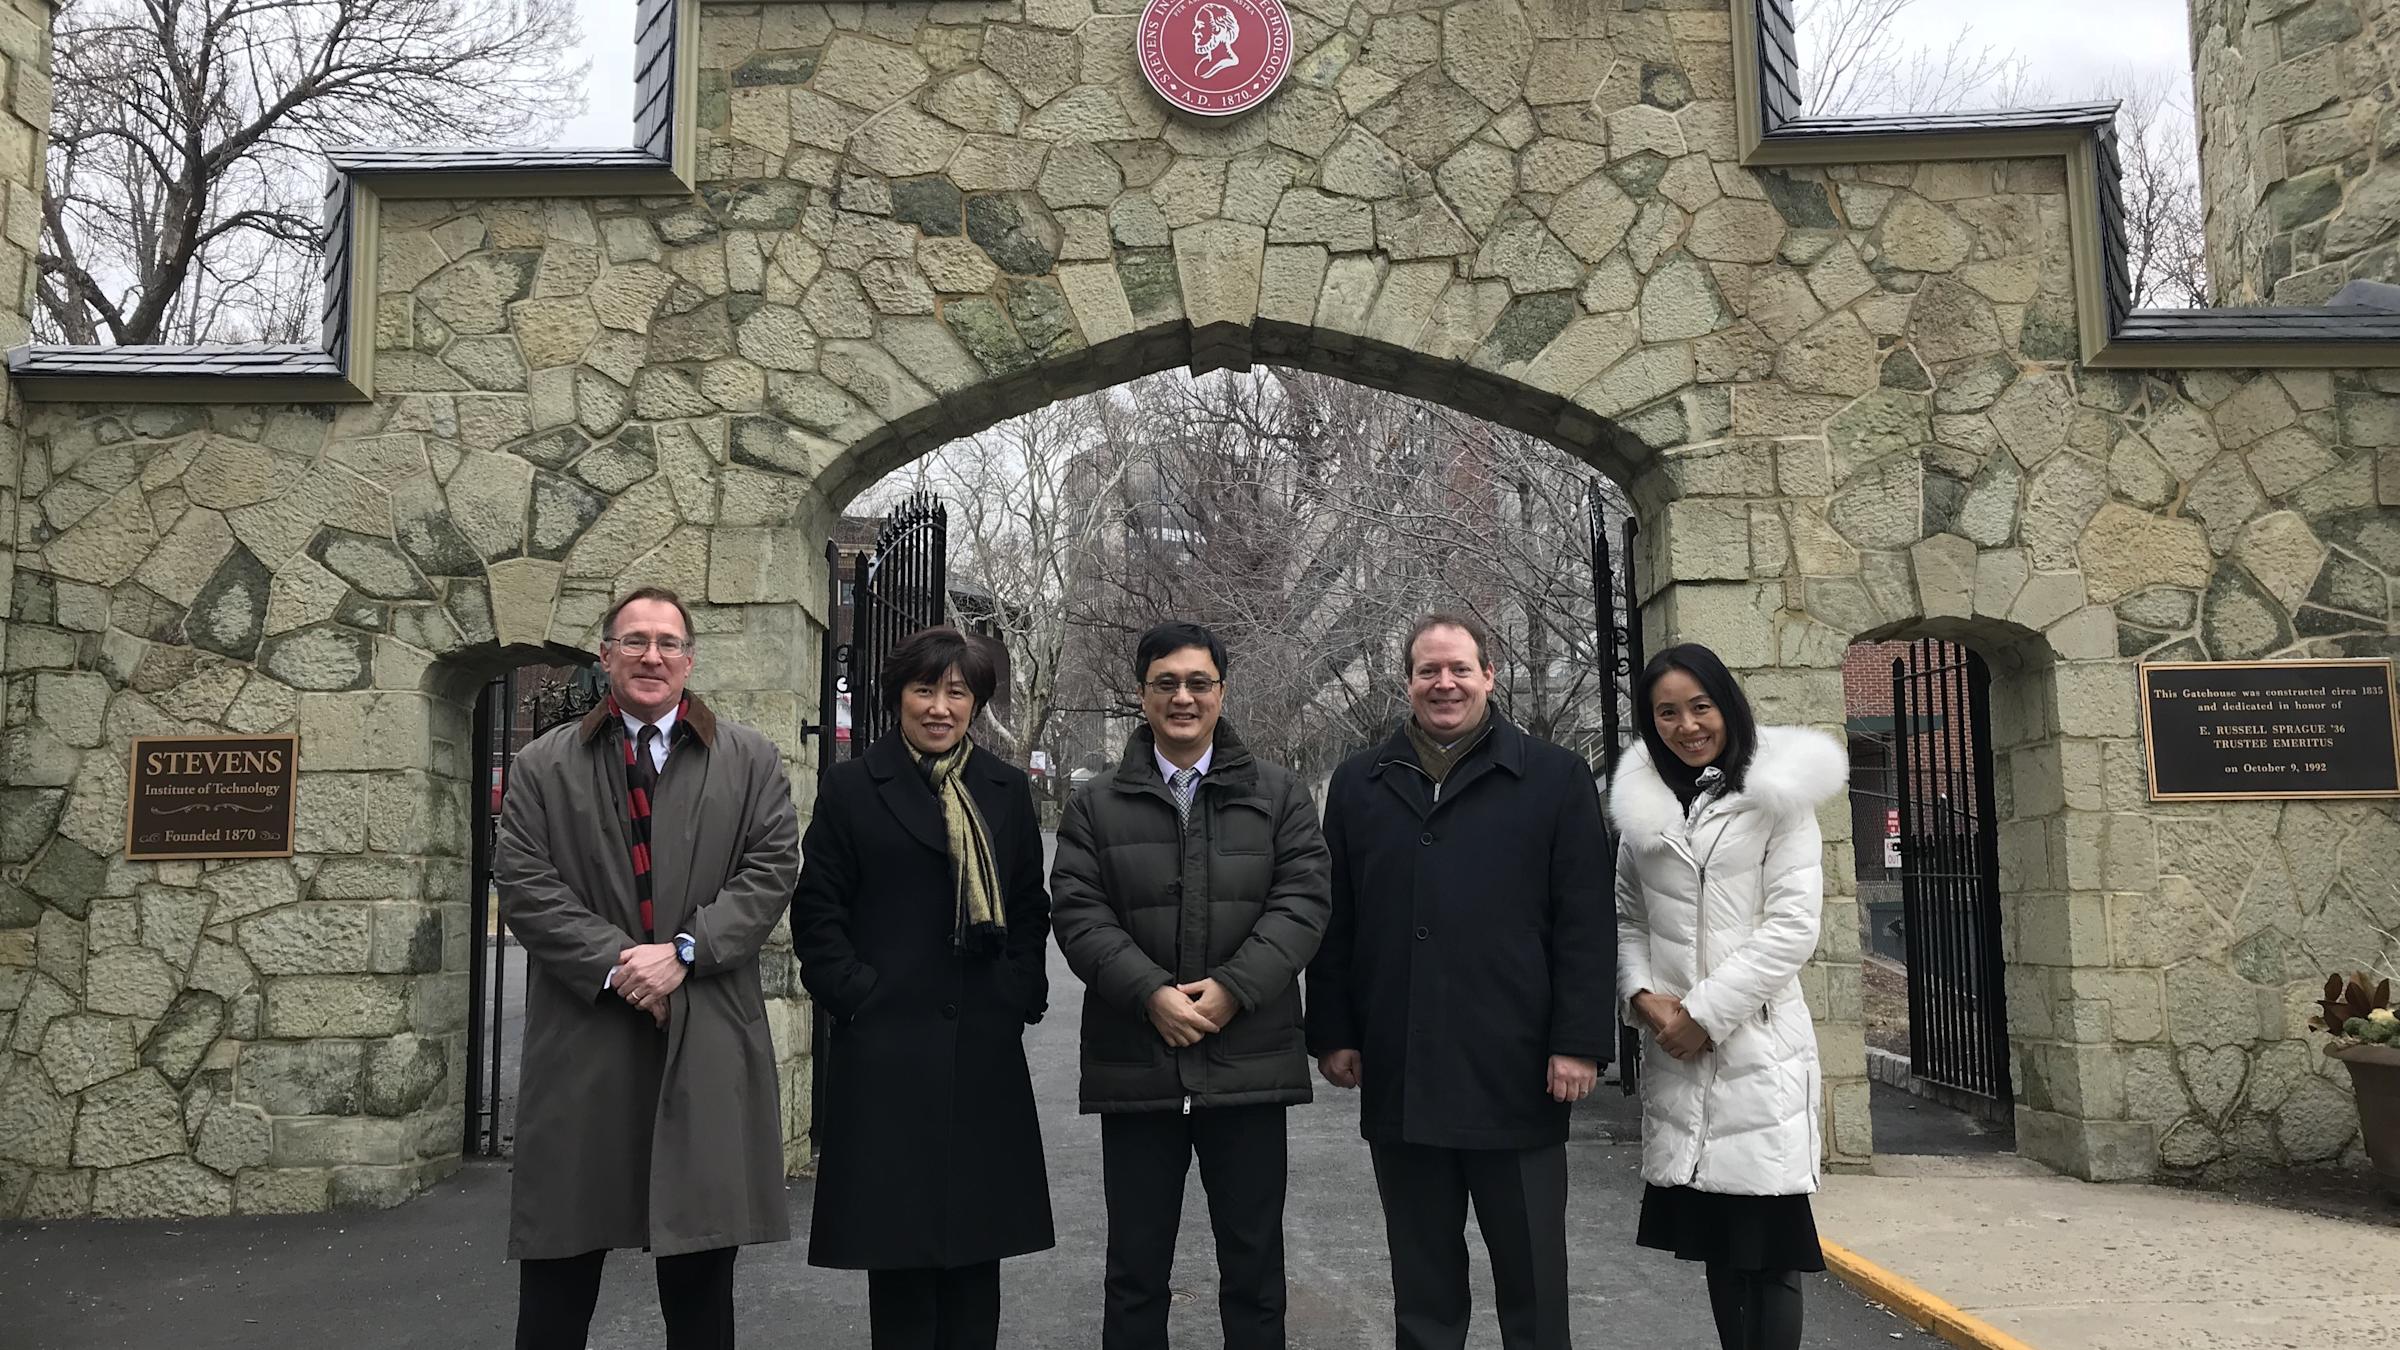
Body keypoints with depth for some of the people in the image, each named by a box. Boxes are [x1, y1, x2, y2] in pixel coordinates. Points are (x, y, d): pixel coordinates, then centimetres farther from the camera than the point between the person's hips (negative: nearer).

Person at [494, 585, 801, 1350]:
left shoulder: (750, 762, 8)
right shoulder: (543, 767, 8)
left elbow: (771, 870, -1)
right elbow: (523, 883, -2)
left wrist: (684, 951, -13)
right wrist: (615, 963, -13)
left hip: (708, 1039, 0)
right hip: (583, 1036, 0)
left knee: (701, 1266, 8)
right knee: (558, 1268, 8)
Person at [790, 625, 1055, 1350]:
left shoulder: (1007, 790, 11)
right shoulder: (852, 787, 2)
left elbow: (1029, 910, 14)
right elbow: (818, 911, 1)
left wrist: (1022, 998, 4)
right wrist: (857, 997, -8)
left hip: (984, 1048, 3)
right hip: (885, 1047, -3)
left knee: (976, 1236, 8)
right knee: (896, 1239, 3)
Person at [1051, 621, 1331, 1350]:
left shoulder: (1279, 796, 6)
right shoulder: (1096, 806, 6)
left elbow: (1302, 901, -3)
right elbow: (1079, 913, -3)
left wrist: (1232, 988, -15)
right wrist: (1151, 993, -16)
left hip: (1248, 1063, 0)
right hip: (1135, 1066, 0)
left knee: (1254, 1262, 11)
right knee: (1135, 1264, 11)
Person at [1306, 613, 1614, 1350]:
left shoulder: (1555, 778, 3)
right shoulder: (1359, 783, 11)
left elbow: (1586, 923, -1)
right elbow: (1334, 923, 11)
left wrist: (1580, 1042, -8)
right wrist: (1332, 1034, 6)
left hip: (1515, 1078, -2)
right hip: (1399, 1080, 3)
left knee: (1533, 1285, 8)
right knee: (1422, 1287, 14)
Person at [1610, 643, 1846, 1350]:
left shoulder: (1775, 795, -2)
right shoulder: (1642, 807, 10)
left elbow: (1793, 926, -8)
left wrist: (1706, 1012, -11)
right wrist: (1643, 996, -5)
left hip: (1757, 1047, -4)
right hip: (1676, 1056, 4)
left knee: (1768, 1250, -2)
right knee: (1714, 1242, 12)